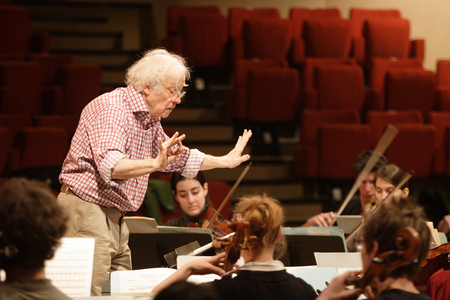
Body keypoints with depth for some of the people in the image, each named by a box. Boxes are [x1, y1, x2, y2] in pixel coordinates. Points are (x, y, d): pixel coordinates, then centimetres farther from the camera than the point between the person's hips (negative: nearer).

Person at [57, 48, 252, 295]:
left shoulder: (150, 121, 14)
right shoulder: (111, 108, -16)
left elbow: (178, 157, 32)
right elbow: (110, 166, -32)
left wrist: (224, 161, 33)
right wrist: (155, 164, -45)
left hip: (115, 218, 10)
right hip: (86, 210, -10)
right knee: (88, 294, -15)